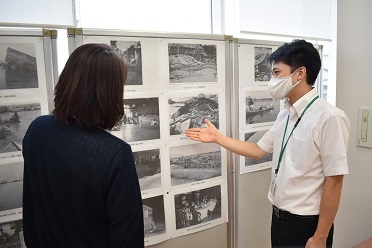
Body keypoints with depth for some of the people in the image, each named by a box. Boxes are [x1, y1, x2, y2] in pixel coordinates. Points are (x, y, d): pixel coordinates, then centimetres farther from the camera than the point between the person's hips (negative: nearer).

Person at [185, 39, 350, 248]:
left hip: (307, 224, -8)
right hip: (279, 217, 8)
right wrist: (217, 137, 9)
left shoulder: (329, 118, -21)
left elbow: (334, 182, -20)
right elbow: (258, 151, 12)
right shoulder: (285, 116, 4)